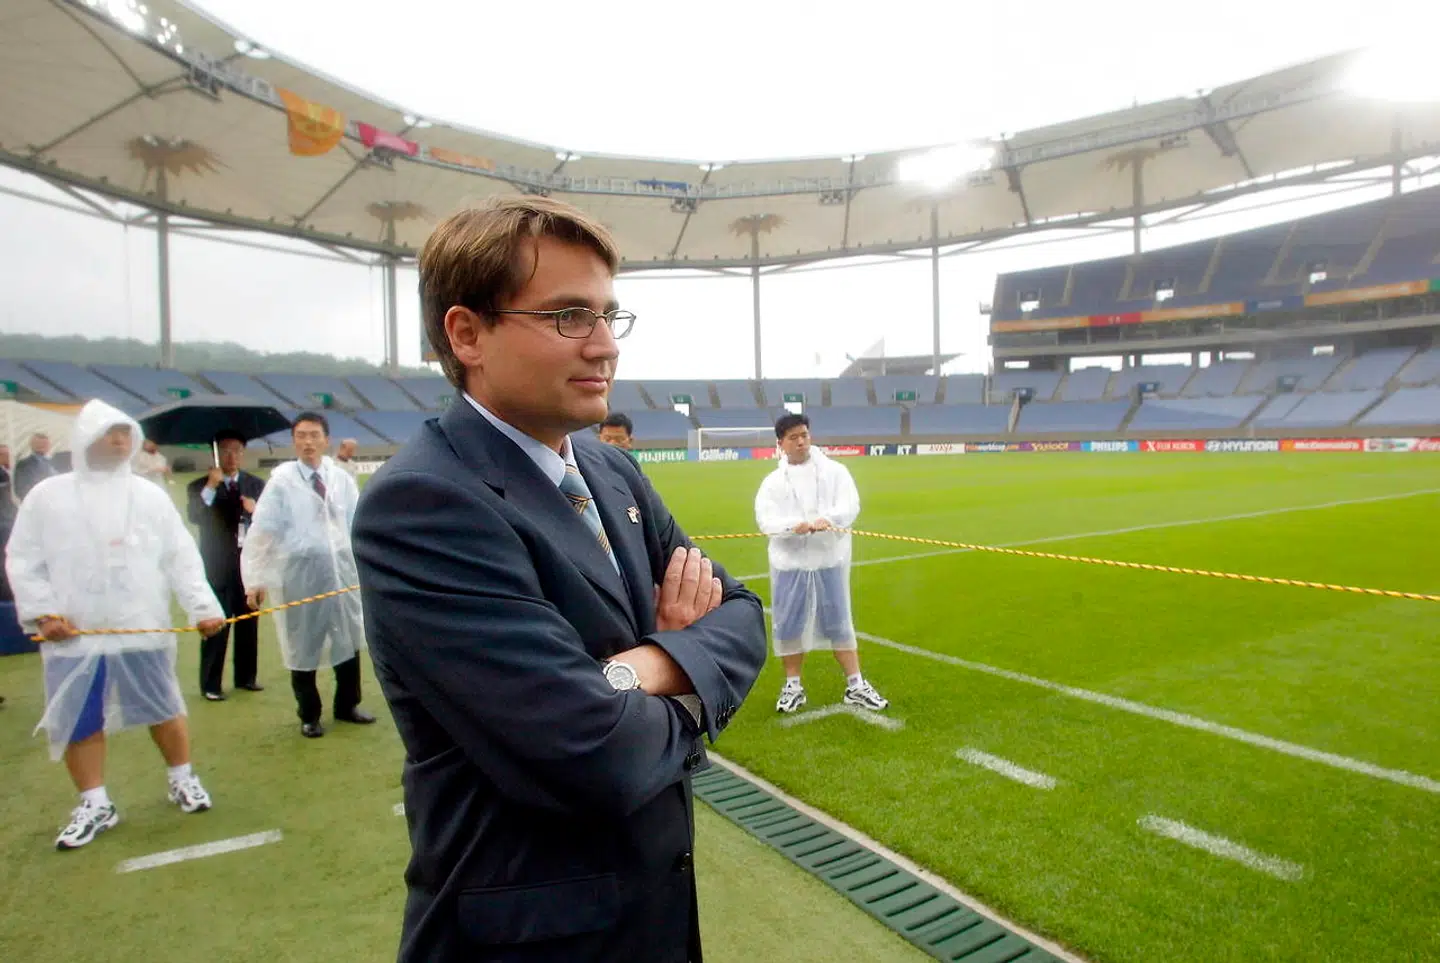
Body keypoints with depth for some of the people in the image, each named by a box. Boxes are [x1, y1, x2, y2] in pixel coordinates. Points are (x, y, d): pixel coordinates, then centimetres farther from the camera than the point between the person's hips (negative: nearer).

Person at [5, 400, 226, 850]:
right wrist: (42, 611, -7)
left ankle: (182, 779, 29)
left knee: (164, 708, 10)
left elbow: (181, 557, 1)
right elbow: (22, 561, 5)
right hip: (73, 634, 0)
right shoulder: (47, 495, 3)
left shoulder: (150, 495, 3)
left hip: (144, 628, 0)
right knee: (77, 721, 9)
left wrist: (203, 606, -8)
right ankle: (95, 804, 25)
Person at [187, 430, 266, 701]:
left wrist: (255, 510, -17)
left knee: (249, 622, 10)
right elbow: (194, 517, -17)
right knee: (216, 625, -4)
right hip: (217, 565, -3)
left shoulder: (256, 484, 10)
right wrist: (210, 487, -24)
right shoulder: (200, 486, 1)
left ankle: (246, 676, 21)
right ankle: (211, 684, 4)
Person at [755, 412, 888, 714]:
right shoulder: (773, 481, 3)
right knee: (789, 624, 8)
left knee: (839, 621, 7)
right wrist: (795, 525, -29)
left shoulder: (834, 470, 2)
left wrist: (826, 519, -30)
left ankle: (856, 685, 18)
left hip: (830, 559, -1)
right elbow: (765, 519, -9)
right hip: (789, 562, 1)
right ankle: (793, 685, 23)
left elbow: (851, 506, -10)